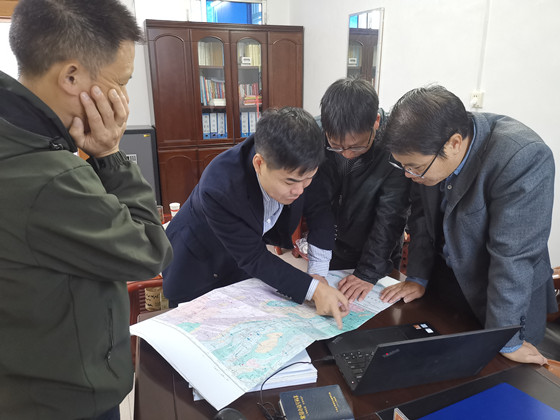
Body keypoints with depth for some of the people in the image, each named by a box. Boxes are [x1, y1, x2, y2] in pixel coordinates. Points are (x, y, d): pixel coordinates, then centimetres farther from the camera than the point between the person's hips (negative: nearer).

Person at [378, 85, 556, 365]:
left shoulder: (524, 158, -32)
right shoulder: (429, 146, -14)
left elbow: (514, 255, -28)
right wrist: (417, 278, 0)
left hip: (513, 295, -4)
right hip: (443, 278, 5)